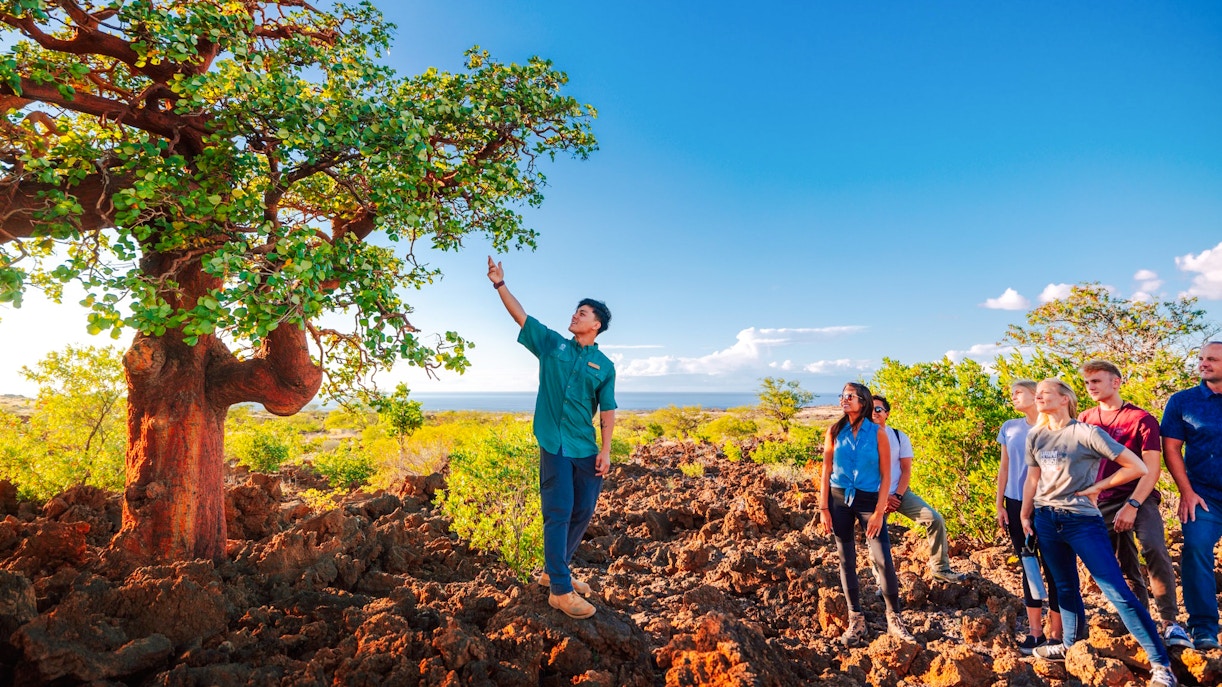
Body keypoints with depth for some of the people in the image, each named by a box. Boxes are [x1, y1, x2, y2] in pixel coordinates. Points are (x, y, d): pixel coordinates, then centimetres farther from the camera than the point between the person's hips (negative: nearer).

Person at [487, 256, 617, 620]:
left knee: (583, 512, 10)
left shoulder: (605, 366, 7)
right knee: (558, 513, -3)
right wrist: (500, 284, -9)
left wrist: (606, 449, -2)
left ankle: (554, 571, 29)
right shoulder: (551, 344, 6)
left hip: (587, 450, 3)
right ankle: (560, 590, 4)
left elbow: (607, 410, 5)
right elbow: (521, 316, 1)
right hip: (554, 445, -3)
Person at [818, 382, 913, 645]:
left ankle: (894, 619, 12)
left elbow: (886, 475, -4)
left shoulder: (877, 433, -5)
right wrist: (823, 508, -2)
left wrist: (879, 511, -9)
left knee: (883, 560, -6)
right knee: (846, 560, 7)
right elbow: (826, 471, 1)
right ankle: (856, 621, 18)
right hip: (839, 499, 2)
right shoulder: (835, 431, 0)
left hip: (869, 499, -2)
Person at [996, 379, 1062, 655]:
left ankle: (1056, 634, 11)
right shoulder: (1009, 428, 8)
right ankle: (1035, 631, 17)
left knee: (1052, 568, 1)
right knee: (1029, 567, 9)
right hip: (1017, 505, 4)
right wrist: (1000, 505, 8)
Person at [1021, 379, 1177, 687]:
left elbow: (1138, 467, -9)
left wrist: (1097, 487, -7)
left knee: (1118, 592, -6)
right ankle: (1072, 645, 32)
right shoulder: (1035, 437, 5)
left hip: (1082, 521, -5)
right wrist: (1025, 517, 11)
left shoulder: (1086, 433, -12)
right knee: (1065, 587, 17)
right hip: (1046, 520, 5)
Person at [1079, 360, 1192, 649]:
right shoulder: (1085, 420, 7)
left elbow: (1152, 468, -9)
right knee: (1125, 566, 10)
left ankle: (1170, 622, -15)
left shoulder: (1141, 419, -4)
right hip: (1103, 502, 4)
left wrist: (1132, 505, -17)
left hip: (1139, 498, -4)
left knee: (1154, 548, -26)